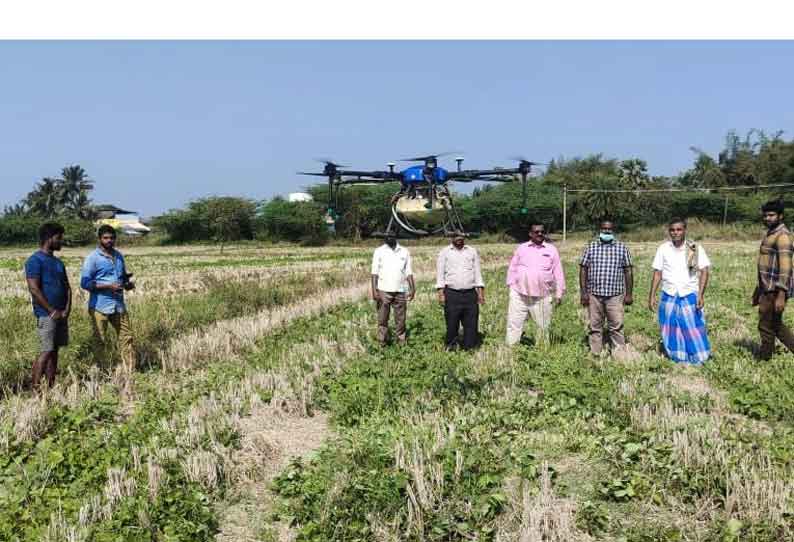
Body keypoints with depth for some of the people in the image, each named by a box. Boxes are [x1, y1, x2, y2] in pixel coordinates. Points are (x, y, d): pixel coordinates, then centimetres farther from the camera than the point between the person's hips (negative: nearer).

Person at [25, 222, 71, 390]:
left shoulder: (58, 262, 15)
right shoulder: (35, 260, -10)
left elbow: (67, 287, 15)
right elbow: (34, 290, -17)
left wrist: (67, 309, 0)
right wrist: (52, 311, -15)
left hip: (61, 314, 8)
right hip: (46, 315, -8)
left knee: (54, 350, 10)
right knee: (46, 351, -9)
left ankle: (51, 386, 16)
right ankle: (35, 388, -4)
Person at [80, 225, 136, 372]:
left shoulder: (118, 256, 12)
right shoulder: (93, 258, -7)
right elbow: (85, 283, -12)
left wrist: (128, 283, 2)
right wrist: (109, 286, -20)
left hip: (119, 305, 6)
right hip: (100, 307, -6)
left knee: (126, 337, 5)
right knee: (100, 342, 2)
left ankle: (130, 371, 12)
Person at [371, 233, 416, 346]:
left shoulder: (404, 252, 10)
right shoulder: (379, 251, 3)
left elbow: (408, 272, 10)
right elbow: (375, 272, 0)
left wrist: (412, 289, 2)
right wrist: (374, 290, -8)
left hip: (400, 290, 2)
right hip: (383, 290, -2)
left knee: (400, 318, 5)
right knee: (382, 318, 1)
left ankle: (401, 340, 13)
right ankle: (382, 341, 8)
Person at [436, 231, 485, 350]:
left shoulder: (472, 251, 13)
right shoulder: (445, 252, 7)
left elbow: (477, 272, 14)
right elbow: (440, 273, 4)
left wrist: (481, 291, 7)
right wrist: (441, 293, -4)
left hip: (470, 294, 2)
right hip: (451, 294, -2)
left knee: (471, 323, 1)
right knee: (452, 323, 0)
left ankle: (469, 347, 11)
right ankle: (450, 347, 14)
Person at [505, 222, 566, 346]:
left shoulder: (551, 250, 5)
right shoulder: (521, 248, 7)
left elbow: (558, 272, 6)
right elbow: (512, 268, 11)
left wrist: (559, 293, 4)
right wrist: (511, 287, 6)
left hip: (542, 297, 0)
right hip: (519, 294, 0)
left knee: (543, 326, 9)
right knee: (514, 324, 1)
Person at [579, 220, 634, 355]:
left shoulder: (622, 248, 6)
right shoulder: (591, 247, 7)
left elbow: (628, 272, 6)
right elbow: (583, 269, 5)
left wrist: (629, 294, 1)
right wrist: (583, 292, -2)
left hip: (615, 295, -1)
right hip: (594, 294, 1)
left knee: (617, 327, -2)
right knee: (595, 327, 6)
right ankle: (595, 354, 13)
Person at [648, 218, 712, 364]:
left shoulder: (696, 248, -4)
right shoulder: (663, 248, 1)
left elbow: (704, 272, -5)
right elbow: (657, 274, 4)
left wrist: (701, 294, -15)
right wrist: (652, 296, 0)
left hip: (689, 296, -2)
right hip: (669, 297, 2)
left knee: (693, 329, 2)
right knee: (671, 330, 9)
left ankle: (698, 359, 17)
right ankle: (678, 358, 23)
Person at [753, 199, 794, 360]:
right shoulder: (770, 233, 14)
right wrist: (758, 290, 23)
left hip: (776, 290, -10)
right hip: (768, 288, 10)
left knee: (766, 325, 1)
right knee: (775, 324, 17)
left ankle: (764, 360, 13)